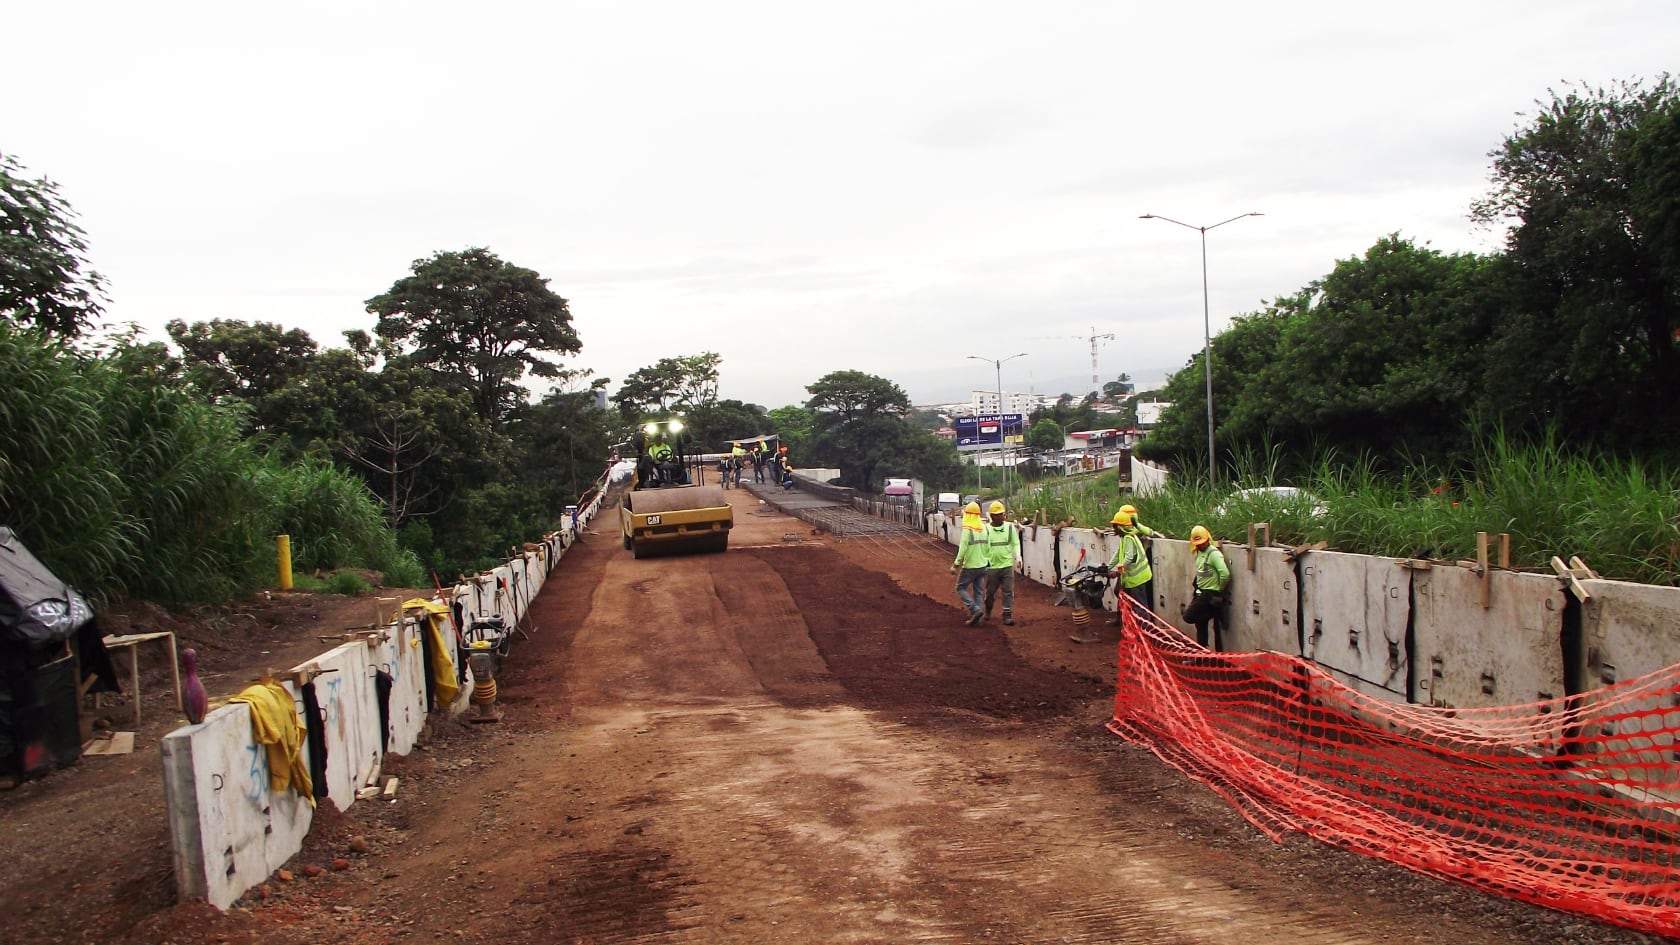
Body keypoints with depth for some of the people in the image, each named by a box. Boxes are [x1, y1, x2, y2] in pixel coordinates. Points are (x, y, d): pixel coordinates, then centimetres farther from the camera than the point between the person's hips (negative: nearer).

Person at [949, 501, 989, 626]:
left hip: (970, 566, -6)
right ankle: (976, 619, 12)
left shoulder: (967, 529, -16)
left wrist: (955, 565, -12)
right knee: (978, 591, 12)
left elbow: (963, 549, -18)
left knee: (960, 588, 8)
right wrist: (987, 561, 17)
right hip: (982, 565, 6)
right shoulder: (984, 528, 4)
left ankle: (976, 609, -9)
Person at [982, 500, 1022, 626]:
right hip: (992, 567, -1)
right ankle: (988, 611, 36)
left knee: (1009, 592, -3)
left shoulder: (1010, 527, 1)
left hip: (1007, 565, 1)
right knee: (990, 592, 11)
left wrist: (1018, 557, -9)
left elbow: (1016, 543, 6)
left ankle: (1007, 616, 2)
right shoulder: (985, 529, -5)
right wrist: (984, 561, -6)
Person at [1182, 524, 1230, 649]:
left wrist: (1220, 589, -13)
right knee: (1200, 623, 15)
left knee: (1189, 616, -13)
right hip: (1201, 592, 9)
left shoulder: (1214, 553, -18)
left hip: (1210, 594, -9)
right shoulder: (1199, 552, 10)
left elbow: (1225, 574, -28)